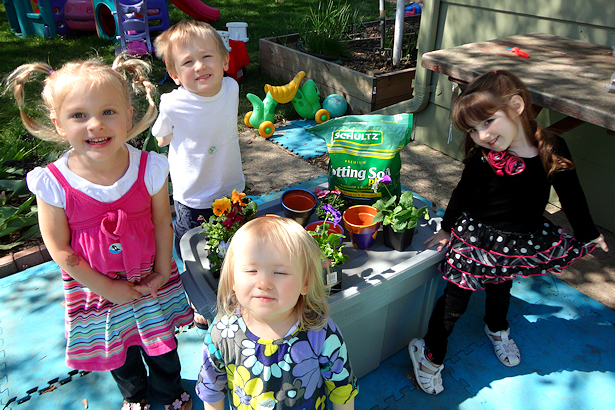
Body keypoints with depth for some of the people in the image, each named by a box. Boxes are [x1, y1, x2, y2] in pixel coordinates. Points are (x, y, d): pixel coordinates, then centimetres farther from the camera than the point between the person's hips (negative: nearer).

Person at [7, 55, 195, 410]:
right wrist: (107, 288, -13)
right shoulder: (53, 184, -23)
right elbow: (60, 249, -14)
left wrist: (162, 272, -7)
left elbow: (162, 222, -8)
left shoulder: (149, 168, -20)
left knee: (162, 345, 22)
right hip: (95, 289, 0)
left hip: (151, 281, 1)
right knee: (119, 354, 24)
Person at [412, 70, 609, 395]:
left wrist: (587, 233, 11)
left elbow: (571, 195, -2)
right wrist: (447, 229, 5)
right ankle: (430, 354, 27)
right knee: (455, 300, 6)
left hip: (519, 244, 3)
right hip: (476, 239, -3)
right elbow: (462, 194, -7)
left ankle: (497, 330, 60)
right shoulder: (482, 158, -23)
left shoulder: (553, 150, -17)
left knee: (502, 289, 30)